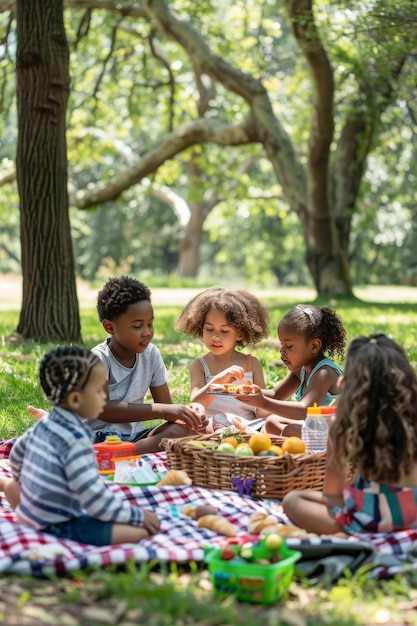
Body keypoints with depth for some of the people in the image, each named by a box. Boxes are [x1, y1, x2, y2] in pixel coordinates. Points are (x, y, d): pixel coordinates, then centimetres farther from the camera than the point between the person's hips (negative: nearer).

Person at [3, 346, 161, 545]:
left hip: (28, 516, 10)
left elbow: (17, 454, 21)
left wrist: (24, 480, 41)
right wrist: (137, 515, -20)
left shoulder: (45, 423, 2)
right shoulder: (76, 440, -25)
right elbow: (94, 497, -29)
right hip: (60, 525, -10)